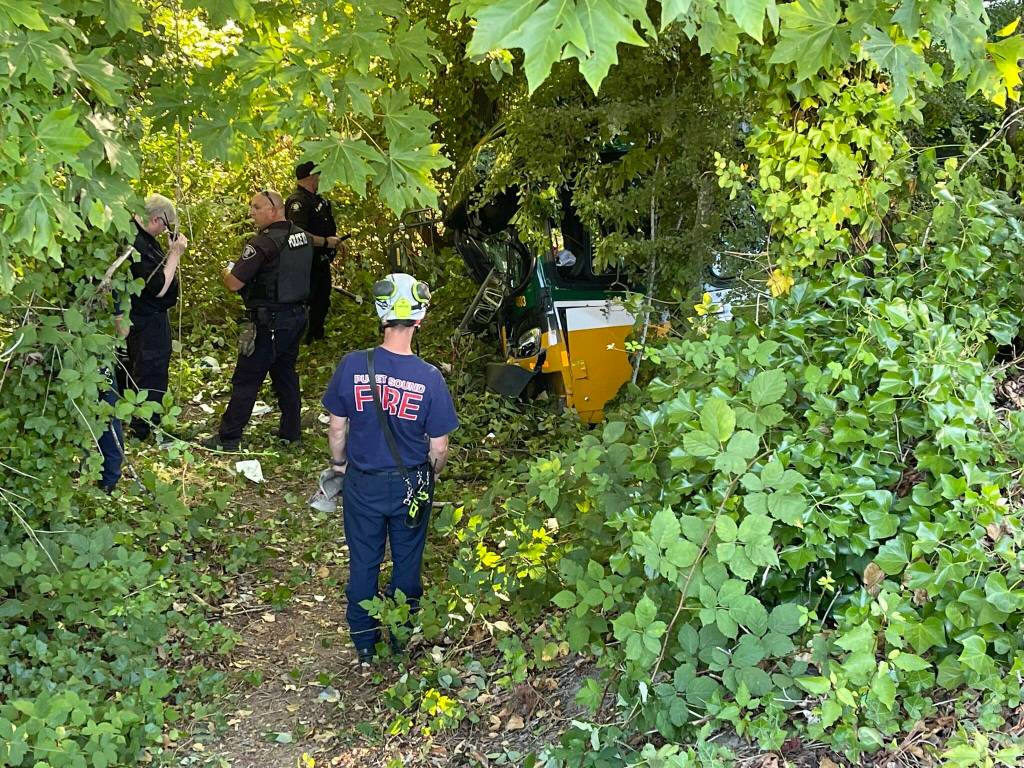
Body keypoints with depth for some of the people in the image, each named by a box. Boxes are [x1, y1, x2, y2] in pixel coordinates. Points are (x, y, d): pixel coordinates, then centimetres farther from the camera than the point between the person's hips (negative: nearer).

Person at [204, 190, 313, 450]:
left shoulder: (263, 243, -19)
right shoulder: (302, 237, 6)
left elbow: (234, 283, -19)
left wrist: (227, 270, 3)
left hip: (269, 322, -8)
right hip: (297, 316, 8)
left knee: (246, 380, 1)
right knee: (286, 374, 18)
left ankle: (228, 438, 7)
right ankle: (291, 433, 24)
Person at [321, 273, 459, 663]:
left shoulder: (352, 366, -19)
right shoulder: (429, 378, -21)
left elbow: (337, 427, -6)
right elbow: (439, 447, -12)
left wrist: (338, 462, 13)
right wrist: (431, 475, 10)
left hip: (362, 482, 1)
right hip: (410, 484, -1)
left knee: (363, 562, 18)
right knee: (407, 562, 19)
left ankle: (364, 643, 34)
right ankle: (403, 640, 36)